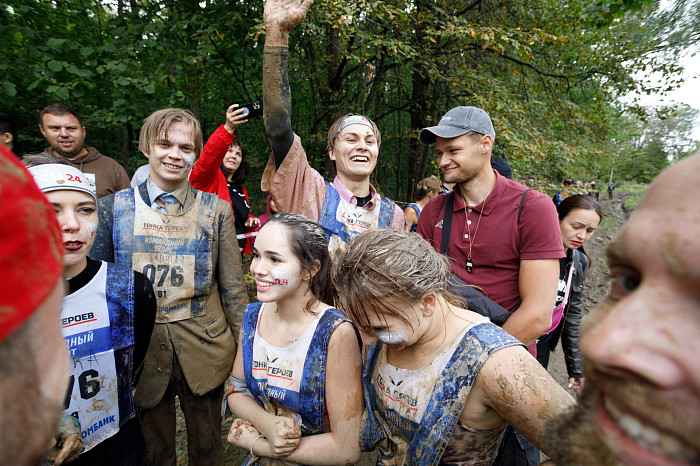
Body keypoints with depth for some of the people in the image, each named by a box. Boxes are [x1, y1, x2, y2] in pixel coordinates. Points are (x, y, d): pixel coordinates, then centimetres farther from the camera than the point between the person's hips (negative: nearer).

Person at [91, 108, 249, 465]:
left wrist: (245, 351, 1)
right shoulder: (114, 207, 0)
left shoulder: (216, 210, -2)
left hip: (204, 350, 0)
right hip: (139, 351, 1)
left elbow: (233, 287, 0)